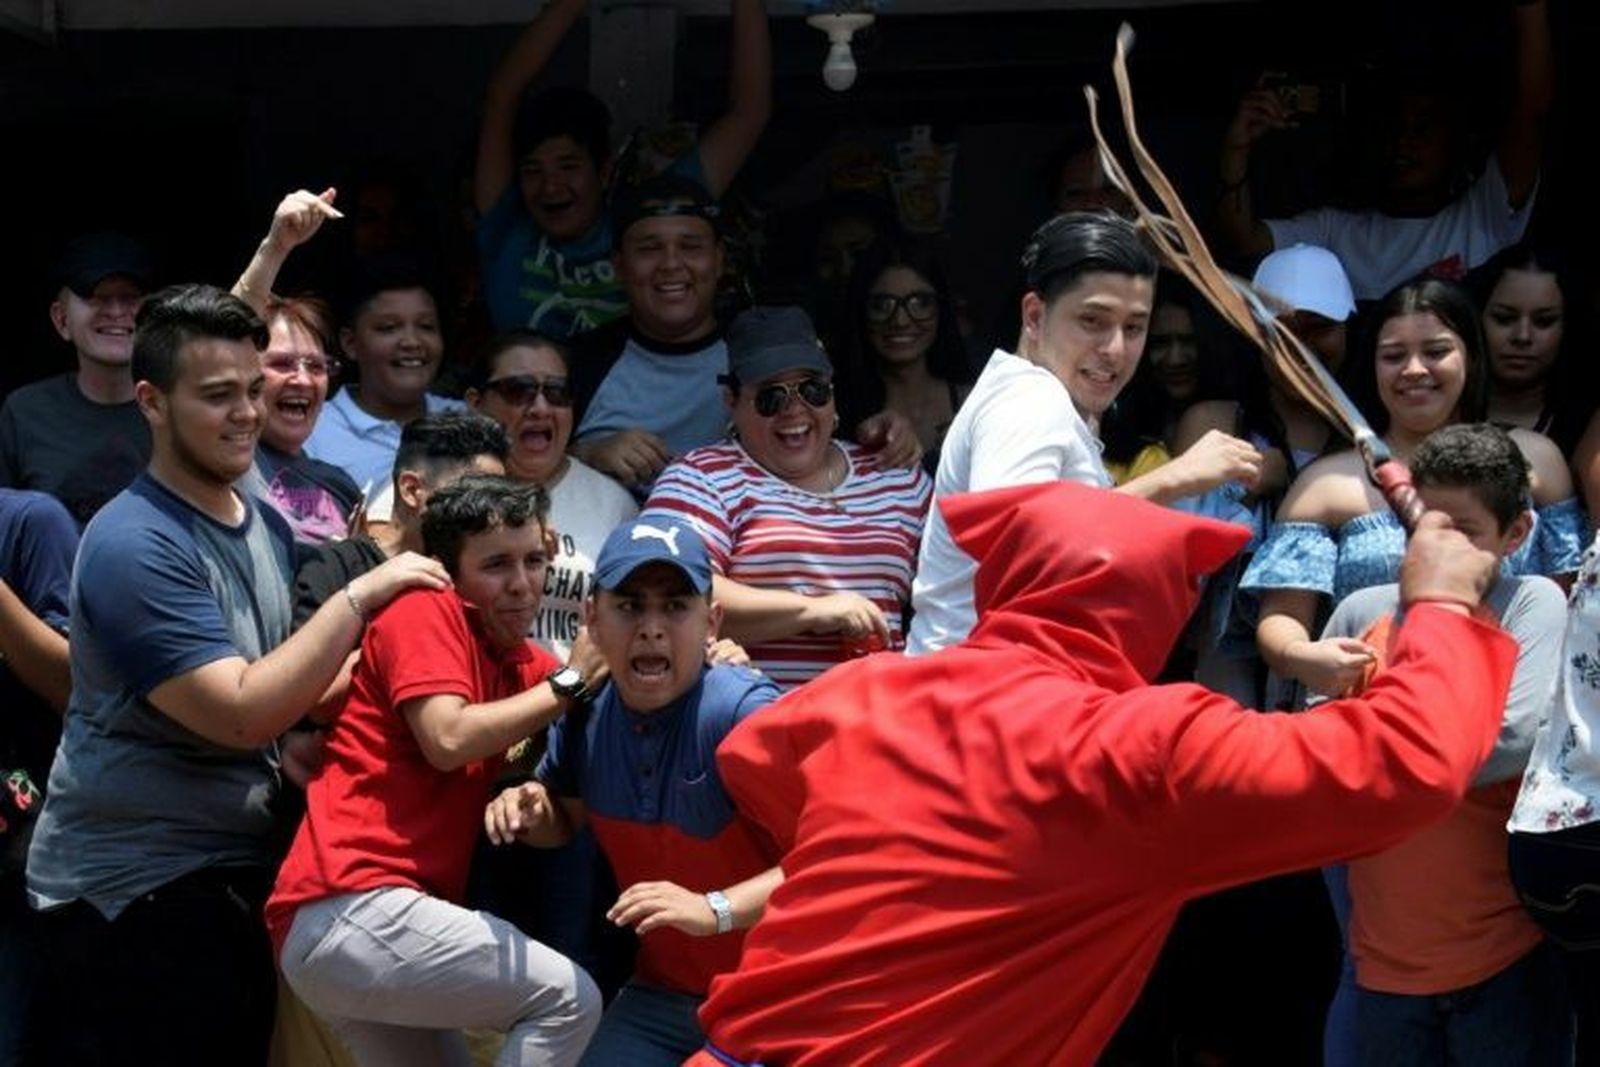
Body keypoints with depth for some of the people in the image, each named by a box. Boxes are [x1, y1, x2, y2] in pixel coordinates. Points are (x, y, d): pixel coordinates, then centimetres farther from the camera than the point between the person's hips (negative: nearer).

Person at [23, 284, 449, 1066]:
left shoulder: (268, 527, 6)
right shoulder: (135, 544, -20)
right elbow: (243, 714, -27)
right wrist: (359, 595, -21)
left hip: (237, 873, 8)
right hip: (128, 889, -8)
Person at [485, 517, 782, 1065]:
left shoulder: (745, 712, -25)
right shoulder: (587, 715, -3)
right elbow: (566, 817, 19)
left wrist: (715, 910, -40)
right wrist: (528, 811, -4)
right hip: (660, 995, 6)